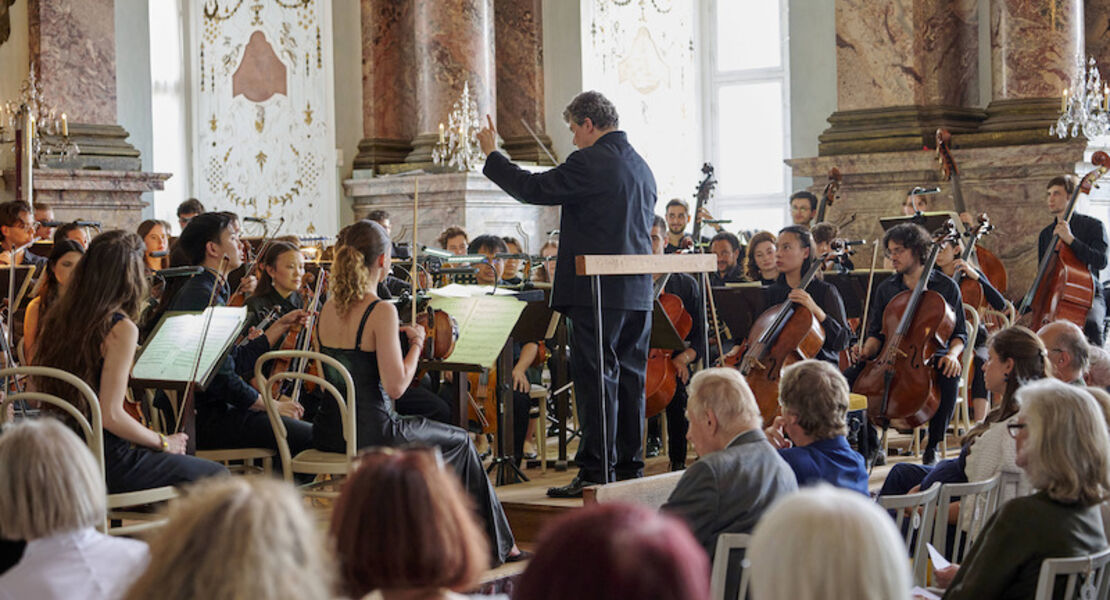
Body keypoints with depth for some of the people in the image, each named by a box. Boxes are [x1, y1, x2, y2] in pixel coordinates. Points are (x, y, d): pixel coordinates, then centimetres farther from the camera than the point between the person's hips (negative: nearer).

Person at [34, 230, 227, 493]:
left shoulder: (59, 316, 3)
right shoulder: (121, 329, -19)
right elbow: (110, 415, -22)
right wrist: (162, 442, -7)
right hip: (106, 464, -8)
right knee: (217, 476, 9)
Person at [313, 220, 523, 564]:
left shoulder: (329, 306, 5)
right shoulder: (381, 311, -18)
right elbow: (396, 386, -20)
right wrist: (417, 343, -6)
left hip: (329, 432, 8)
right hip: (368, 432, -8)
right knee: (459, 442, 16)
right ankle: (496, 545, 27)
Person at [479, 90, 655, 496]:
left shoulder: (590, 163, -13)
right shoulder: (641, 166, 14)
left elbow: (532, 189, -10)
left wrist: (492, 155, 4)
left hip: (598, 291, -8)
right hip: (638, 293, 8)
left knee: (596, 378, -5)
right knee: (630, 377, 11)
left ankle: (595, 471, -3)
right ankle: (630, 467, 17)